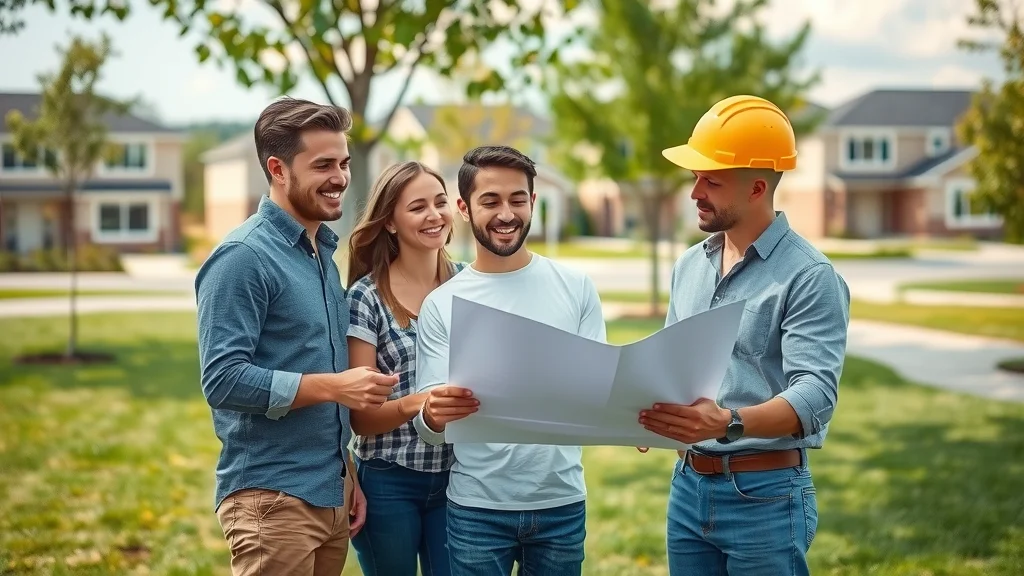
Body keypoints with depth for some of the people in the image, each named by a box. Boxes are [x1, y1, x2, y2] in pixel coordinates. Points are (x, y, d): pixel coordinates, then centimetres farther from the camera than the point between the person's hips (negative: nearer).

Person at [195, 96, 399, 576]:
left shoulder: (323, 252, 13)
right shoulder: (243, 257, -13)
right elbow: (223, 380, -21)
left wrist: (346, 476, 14)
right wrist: (332, 385, -24)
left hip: (329, 493, 8)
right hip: (272, 498, -8)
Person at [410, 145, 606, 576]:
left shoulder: (576, 288, 2)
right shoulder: (441, 304, -1)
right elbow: (428, 430, -5)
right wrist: (434, 414, -28)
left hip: (561, 501, 1)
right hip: (477, 507, -1)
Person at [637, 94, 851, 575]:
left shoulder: (810, 277, -13)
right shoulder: (688, 266, 10)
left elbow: (814, 396, -22)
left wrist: (729, 424, -38)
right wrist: (646, 407, -6)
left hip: (765, 494, -6)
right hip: (688, 485, 6)